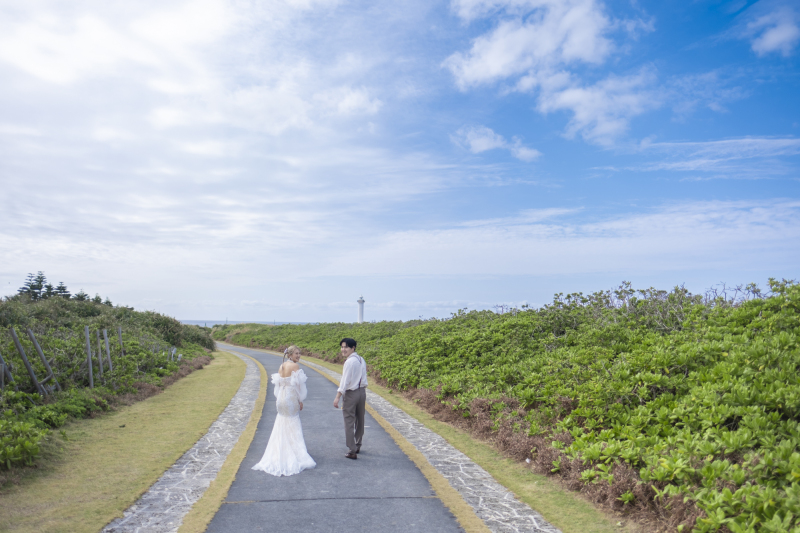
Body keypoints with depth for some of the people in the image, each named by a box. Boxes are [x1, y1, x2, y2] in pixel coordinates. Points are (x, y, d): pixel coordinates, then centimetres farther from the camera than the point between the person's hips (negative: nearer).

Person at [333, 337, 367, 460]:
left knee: (349, 423, 0)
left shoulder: (350, 362, -18)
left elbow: (345, 381, -20)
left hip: (351, 394, -8)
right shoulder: (361, 360, 6)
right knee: (360, 420, 19)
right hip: (362, 391, 8)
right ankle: (358, 445, 34)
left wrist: (337, 397, -16)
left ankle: (352, 451, 1)